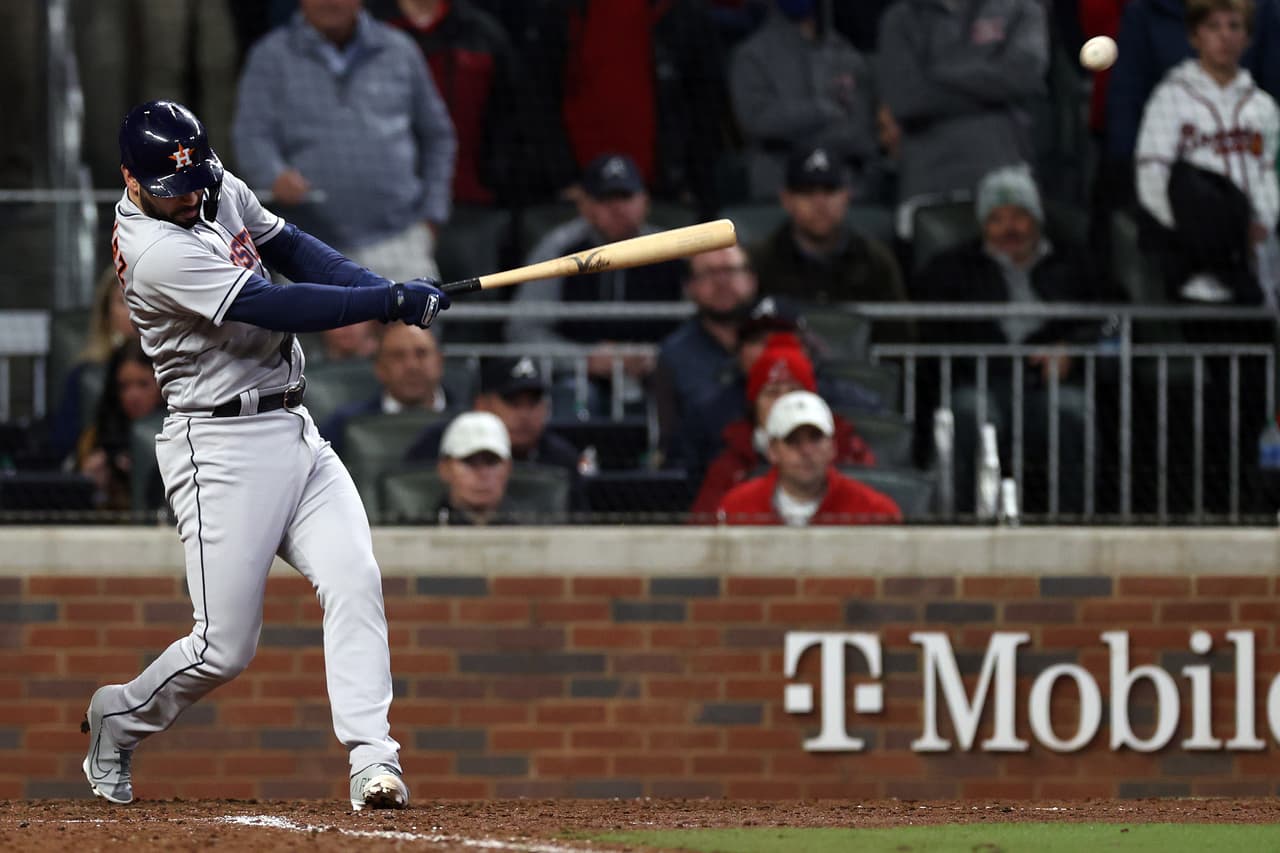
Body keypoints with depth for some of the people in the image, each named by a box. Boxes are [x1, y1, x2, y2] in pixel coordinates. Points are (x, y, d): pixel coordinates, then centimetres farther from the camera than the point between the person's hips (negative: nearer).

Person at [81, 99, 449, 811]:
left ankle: (372, 759, -19)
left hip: (294, 431, 8)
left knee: (355, 582, -13)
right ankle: (120, 719, 23)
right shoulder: (155, 251, -21)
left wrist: (391, 288, -2)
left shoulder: (222, 192, 6)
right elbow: (274, 308, -24)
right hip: (222, 449, -8)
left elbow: (288, 247, 16)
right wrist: (393, 303, -23)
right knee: (225, 649, -5)